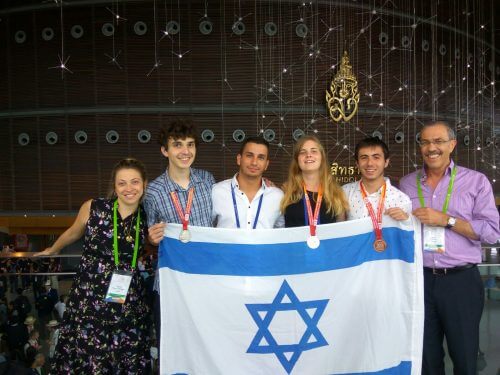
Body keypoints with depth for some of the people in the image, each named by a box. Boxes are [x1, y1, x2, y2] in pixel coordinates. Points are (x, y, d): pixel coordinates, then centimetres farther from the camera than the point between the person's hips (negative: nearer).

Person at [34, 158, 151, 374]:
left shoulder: (147, 220, 0)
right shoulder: (93, 208, -6)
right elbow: (73, 234, 15)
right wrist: (52, 251, 31)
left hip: (129, 305, 2)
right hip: (88, 301, -1)